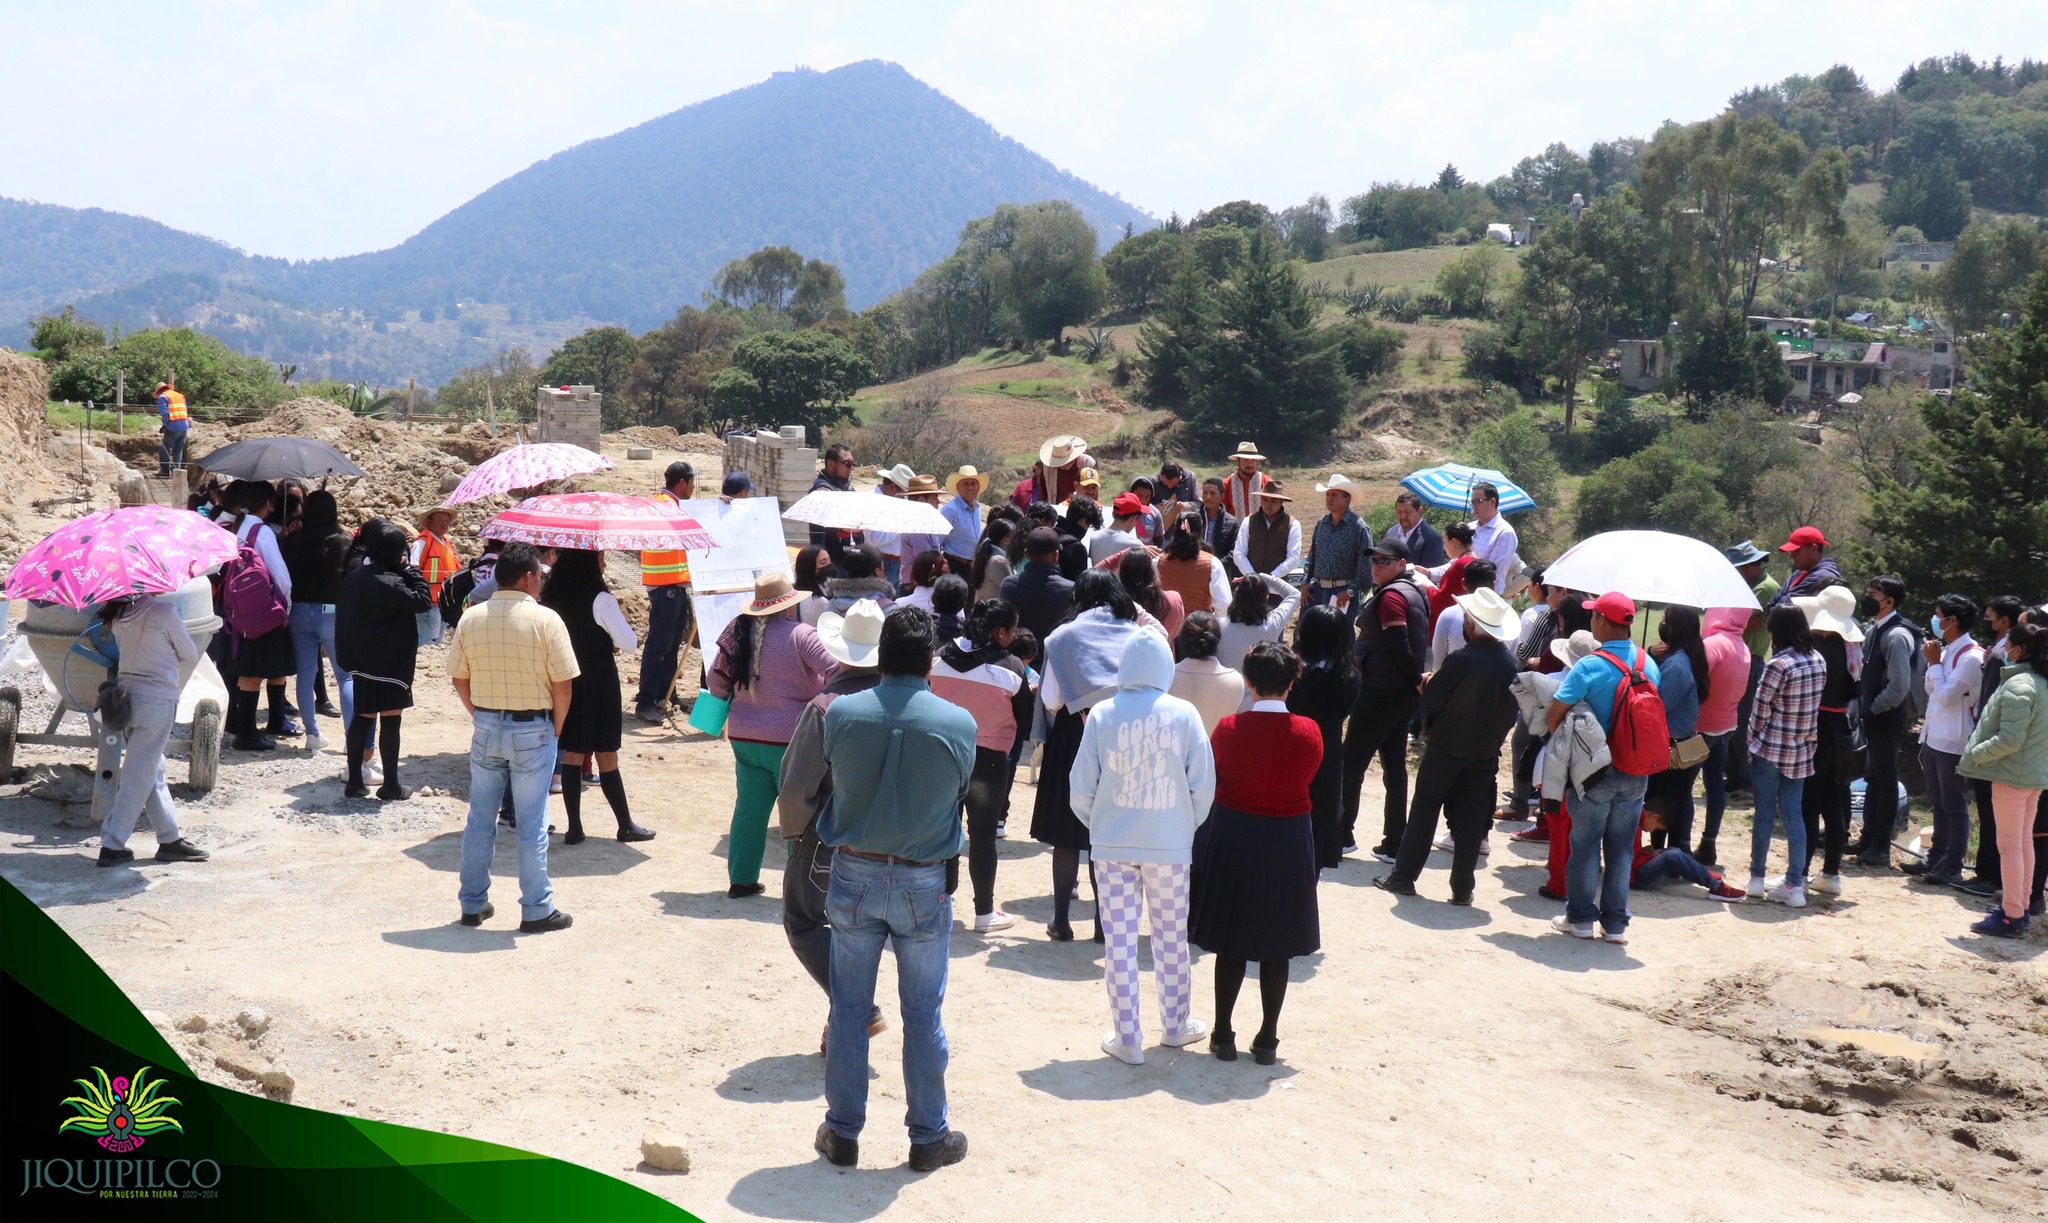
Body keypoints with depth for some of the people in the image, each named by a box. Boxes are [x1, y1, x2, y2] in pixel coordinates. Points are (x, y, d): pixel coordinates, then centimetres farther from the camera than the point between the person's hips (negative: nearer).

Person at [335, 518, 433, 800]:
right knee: (390, 721, 1)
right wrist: (409, 569, -11)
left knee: (362, 718, 13)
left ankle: (355, 781, 16)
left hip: (361, 662, 8)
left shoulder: (354, 577, 3)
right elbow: (423, 599, -16)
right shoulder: (391, 584, -22)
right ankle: (390, 785, 7)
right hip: (390, 664, -7)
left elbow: (343, 609, 13)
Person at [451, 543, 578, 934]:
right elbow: (562, 684, -12)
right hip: (533, 731, -4)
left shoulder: (471, 618, -1)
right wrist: (556, 729, 2)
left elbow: (459, 678, 4)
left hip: (486, 728, 4)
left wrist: (481, 717, 14)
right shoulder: (546, 620, -13)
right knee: (532, 824, 4)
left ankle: (473, 904, 22)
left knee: (480, 819, 14)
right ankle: (537, 910, 10)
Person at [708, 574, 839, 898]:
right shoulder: (800, 635, -14)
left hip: (744, 736, 6)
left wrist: (732, 702, 28)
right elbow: (836, 676, -20)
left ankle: (741, 880, 20)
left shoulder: (739, 632, 5)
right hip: (789, 738, -6)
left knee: (748, 809, 14)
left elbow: (716, 681, 11)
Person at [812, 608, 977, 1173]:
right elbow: (960, 792, 2)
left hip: (854, 875, 1)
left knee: (849, 1008, 12)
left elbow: (831, 775, 5)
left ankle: (842, 1133, 22)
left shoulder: (840, 714, -10)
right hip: (924, 882, -1)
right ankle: (928, 1137, 22)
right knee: (924, 1014, 11)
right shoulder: (959, 723, -12)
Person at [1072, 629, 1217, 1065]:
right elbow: (1203, 787, -5)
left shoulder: (1102, 715, -7)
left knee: (1119, 939, 7)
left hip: (1112, 845, 0)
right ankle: (1175, 1024, 30)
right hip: (1170, 845, 0)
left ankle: (1127, 1038, 12)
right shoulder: (1184, 715, -7)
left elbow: (1081, 790, -5)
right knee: (1171, 936, 16)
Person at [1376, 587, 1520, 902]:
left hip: (1447, 747, -4)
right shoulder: (1511, 664, -4)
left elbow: (1431, 700, -13)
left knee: (1424, 811, 8)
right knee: (1471, 817, 9)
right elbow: (1512, 711, 5)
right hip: (1487, 753, 4)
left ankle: (1403, 876, 13)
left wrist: (1426, 684, 7)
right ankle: (1462, 888, 11)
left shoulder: (1460, 660, -20)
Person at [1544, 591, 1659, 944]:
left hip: (1595, 769, -5)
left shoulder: (1589, 666, -18)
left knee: (1585, 844, 8)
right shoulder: (1648, 664, 0)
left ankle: (1580, 917, 15)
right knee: (1622, 848, 12)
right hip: (1636, 770, 5)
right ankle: (1616, 922, 17)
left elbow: (1556, 712, -18)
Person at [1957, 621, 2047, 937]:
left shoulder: (2018, 685, -20)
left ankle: (2012, 917, 0)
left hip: (2012, 774, -9)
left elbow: (2009, 739, -25)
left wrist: (1975, 753, -12)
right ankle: (2021, 904, 27)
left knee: (2009, 845, -4)